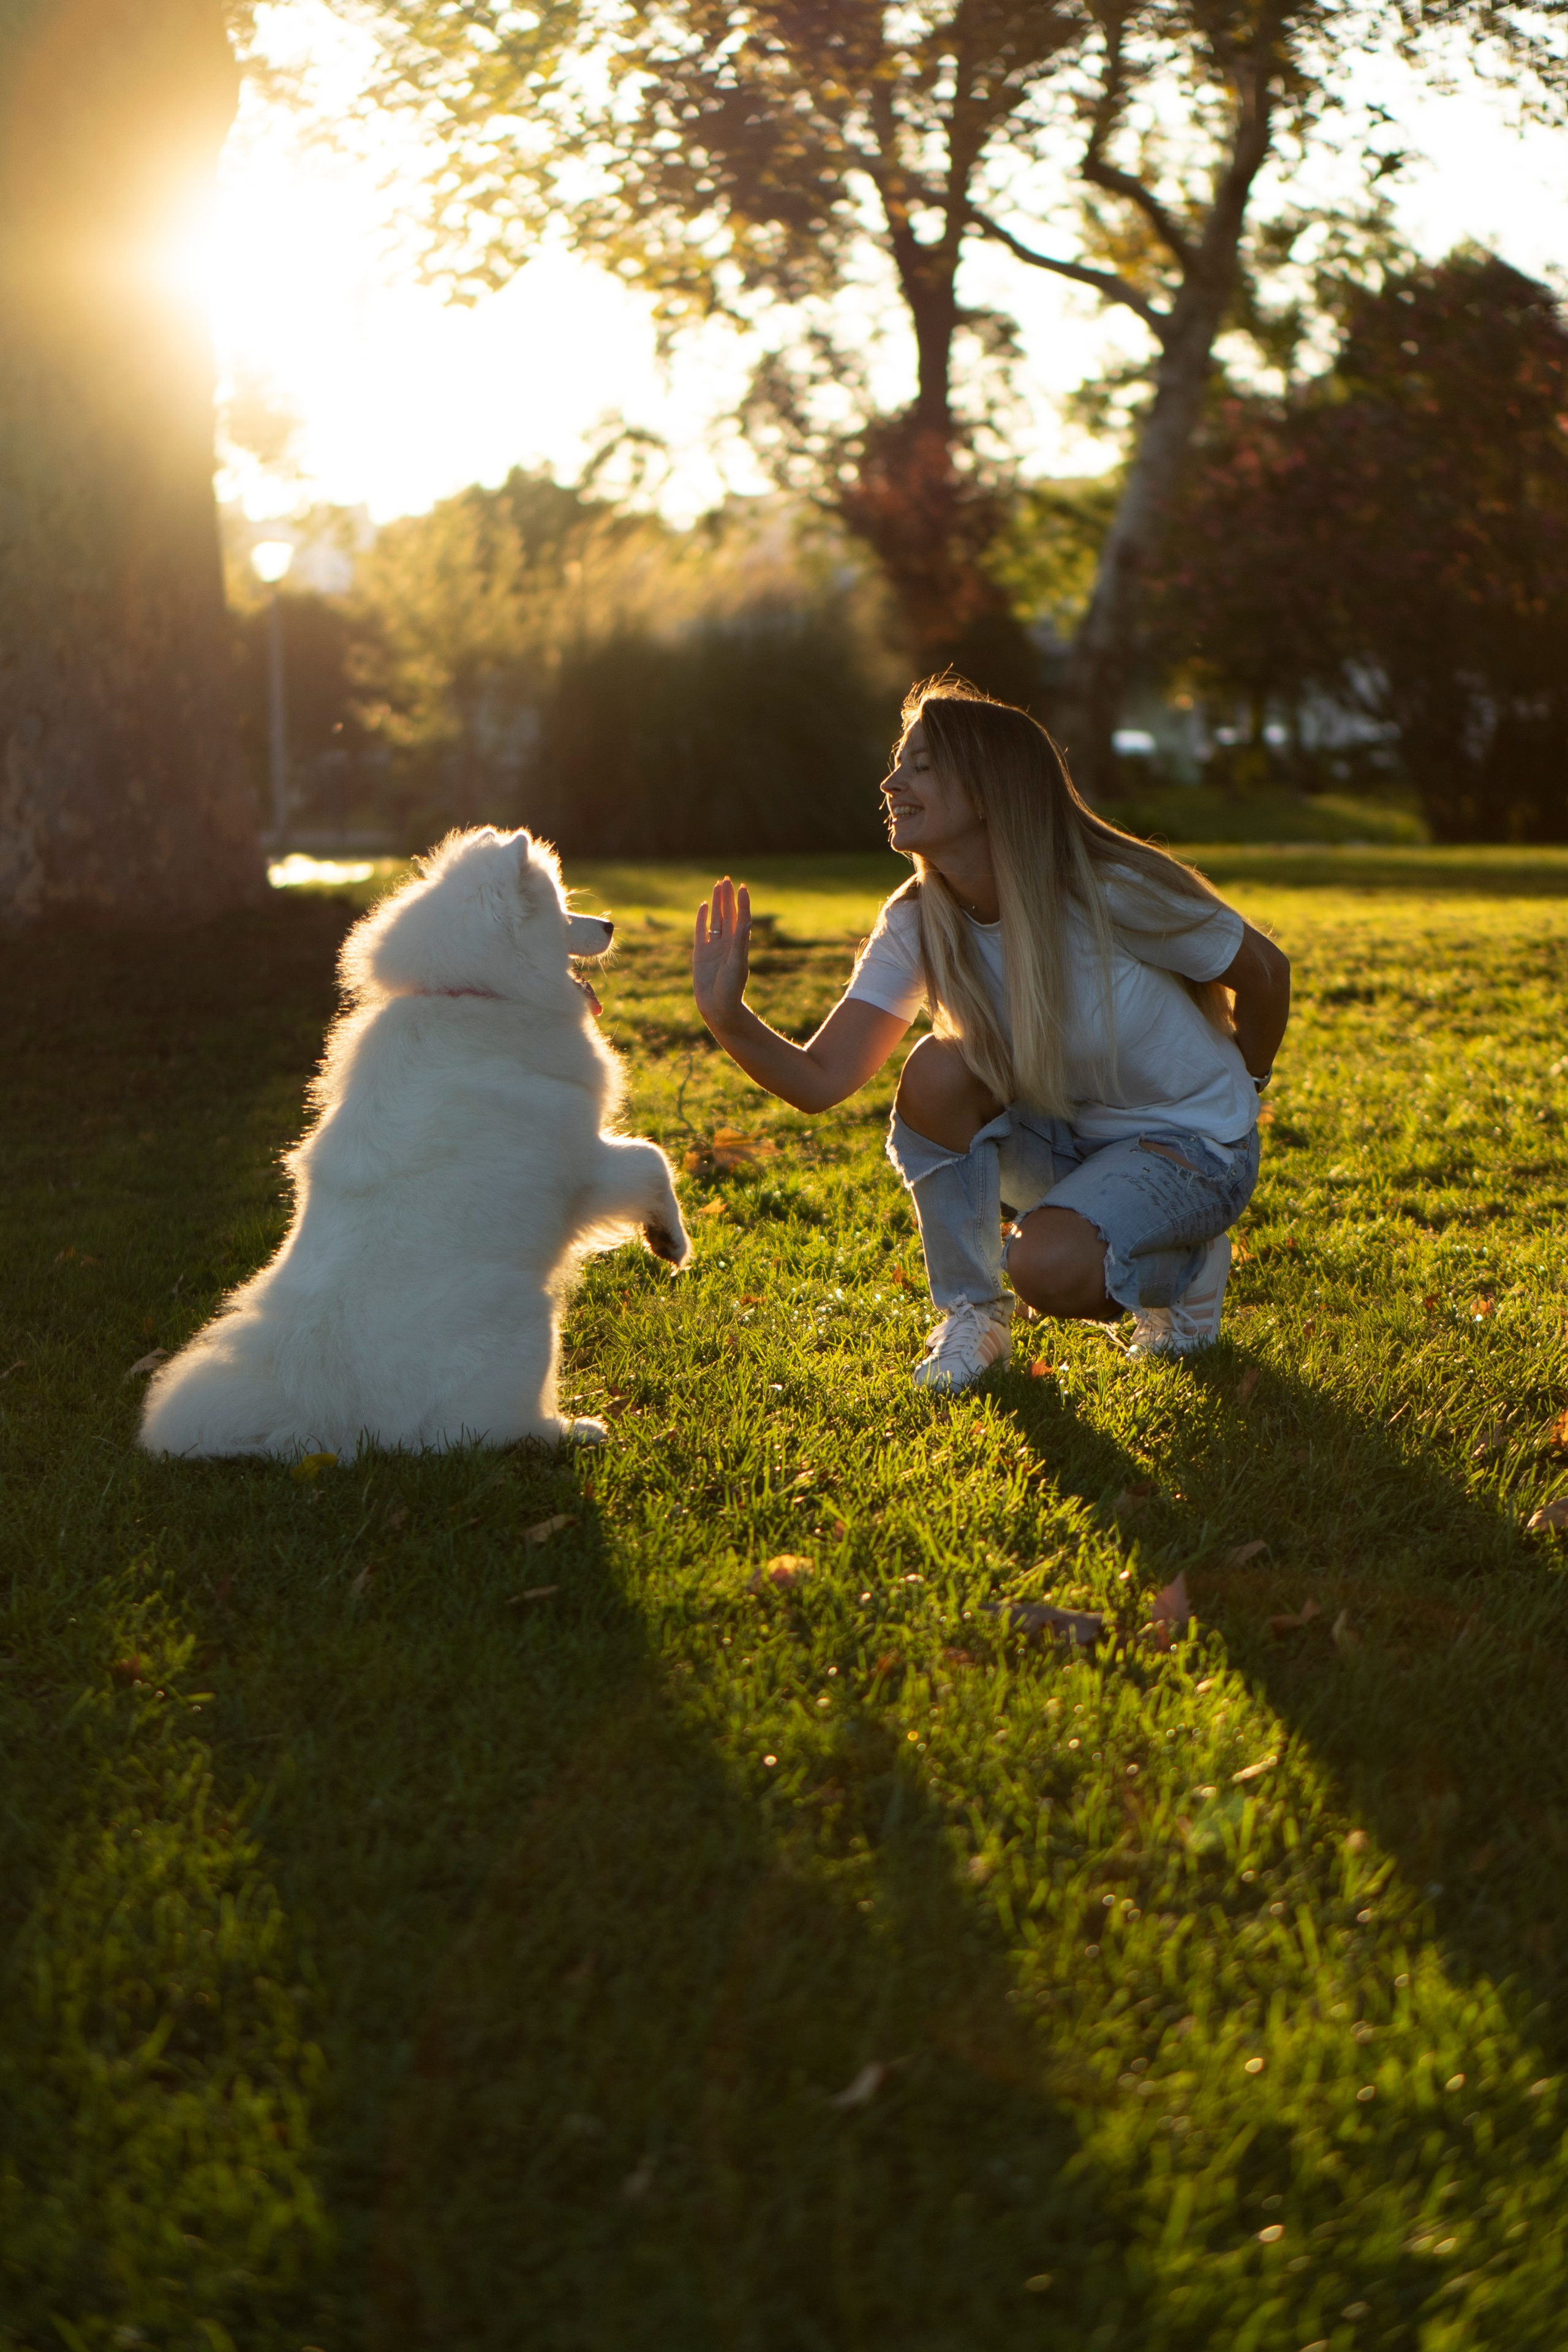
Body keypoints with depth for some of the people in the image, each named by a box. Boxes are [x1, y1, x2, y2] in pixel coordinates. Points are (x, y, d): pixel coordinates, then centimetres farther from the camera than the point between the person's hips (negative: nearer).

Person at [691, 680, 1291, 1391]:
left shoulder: (1112, 895, -26)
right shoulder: (918, 926, -12)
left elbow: (1264, 972, -10)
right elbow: (819, 1082, -19)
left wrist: (1239, 1089, 7)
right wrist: (728, 1018, -37)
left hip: (1194, 1146, -5)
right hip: (1067, 1141, 5)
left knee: (1048, 1268, -32)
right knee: (938, 1072, -25)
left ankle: (1187, 1268, 3)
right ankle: (970, 1317, -7)